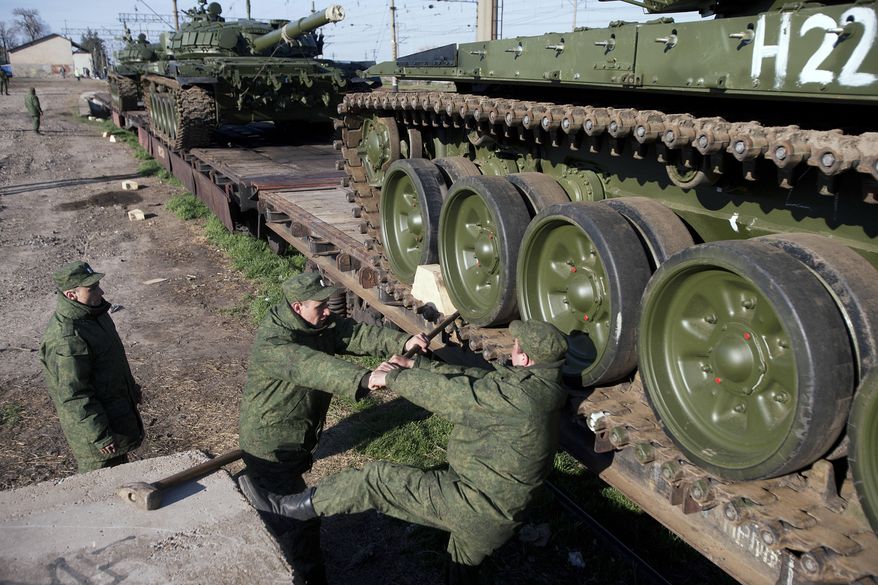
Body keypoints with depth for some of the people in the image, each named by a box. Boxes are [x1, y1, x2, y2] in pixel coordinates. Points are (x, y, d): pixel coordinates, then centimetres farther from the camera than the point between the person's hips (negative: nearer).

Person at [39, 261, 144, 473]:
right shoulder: (66, 339, -32)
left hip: (115, 406, 9)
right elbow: (73, 395, -29)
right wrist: (99, 435, -24)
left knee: (118, 463, 27)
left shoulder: (92, 312, 0)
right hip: (92, 422, -9)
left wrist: (131, 389, 24)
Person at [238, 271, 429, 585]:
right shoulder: (270, 343, -32)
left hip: (297, 441, 9)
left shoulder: (319, 323, -5)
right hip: (272, 449, -9)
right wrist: (363, 379, -62)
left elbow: (358, 334, -13)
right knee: (300, 521, -2)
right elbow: (310, 366, -48)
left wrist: (402, 341, -30)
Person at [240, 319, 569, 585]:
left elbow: (450, 393, -21)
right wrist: (413, 365, 9)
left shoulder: (520, 395, -25)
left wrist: (393, 378, -7)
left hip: (473, 503, -9)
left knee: (378, 479, -8)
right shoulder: (538, 383, 5)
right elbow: (468, 378, 9)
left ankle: (286, 508, 2)